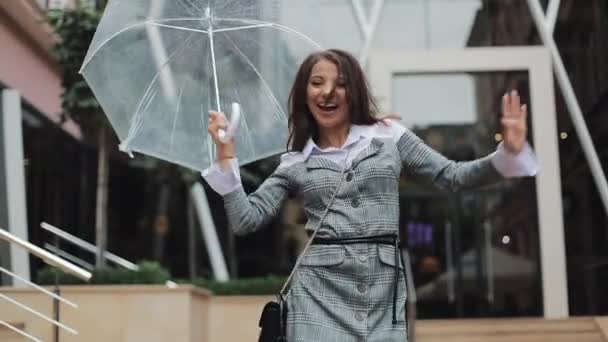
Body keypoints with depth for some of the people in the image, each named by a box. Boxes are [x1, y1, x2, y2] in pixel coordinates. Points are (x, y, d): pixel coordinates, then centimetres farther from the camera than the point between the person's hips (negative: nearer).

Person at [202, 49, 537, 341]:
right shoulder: (296, 162, 11)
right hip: (320, 291, 0)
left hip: (384, 290, 1)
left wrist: (508, 152, -6)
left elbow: (453, 176, 9)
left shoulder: (389, 137, 10)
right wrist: (226, 155, -2)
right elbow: (246, 219, 5)